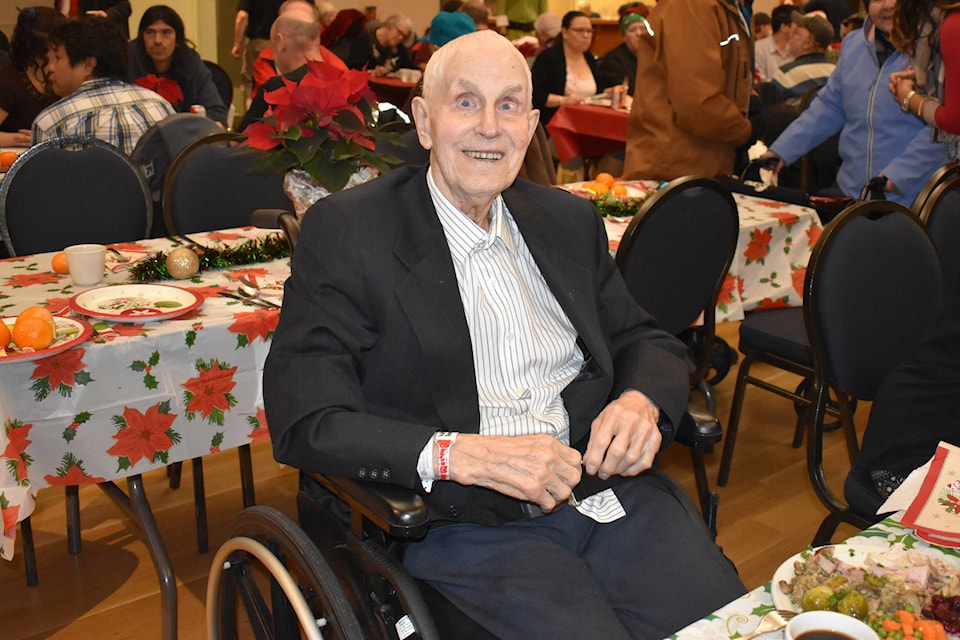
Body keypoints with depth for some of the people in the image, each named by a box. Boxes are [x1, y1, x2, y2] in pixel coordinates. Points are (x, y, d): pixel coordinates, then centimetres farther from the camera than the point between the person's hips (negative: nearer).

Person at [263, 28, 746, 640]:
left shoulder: (570, 220, 15)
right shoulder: (345, 230, -2)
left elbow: (646, 340, 21)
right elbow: (305, 421, -9)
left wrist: (641, 401, -4)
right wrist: (461, 454, -22)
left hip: (607, 489, 5)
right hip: (461, 521, -4)